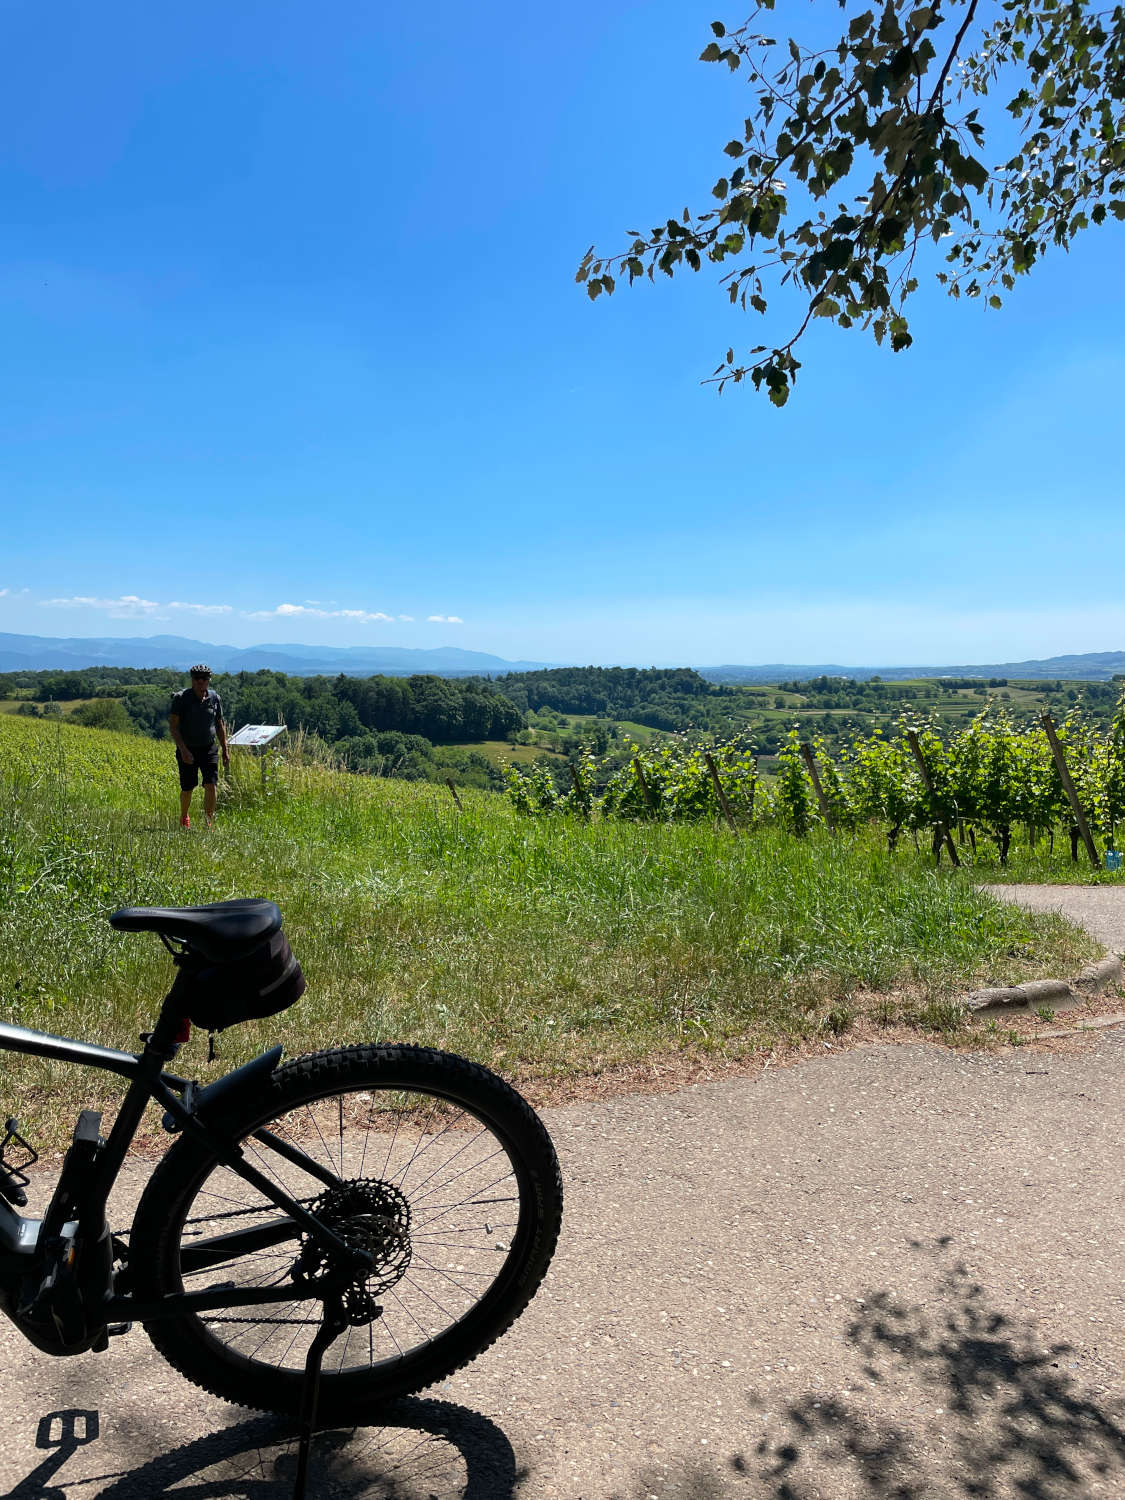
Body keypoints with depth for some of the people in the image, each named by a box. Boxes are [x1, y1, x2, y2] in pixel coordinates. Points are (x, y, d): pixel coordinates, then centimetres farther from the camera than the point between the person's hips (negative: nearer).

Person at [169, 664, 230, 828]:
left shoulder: (215, 698, 1)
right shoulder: (181, 698, -10)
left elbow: (220, 725, 12)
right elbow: (173, 725, -12)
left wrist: (225, 750, 10)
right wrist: (183, 750, -22)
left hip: (209, 749, 2)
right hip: (187, 751, -2)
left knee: (211, 785, -11)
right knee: (187, 789, 7)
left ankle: (208, 824, -3)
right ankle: (184, 818, 35)